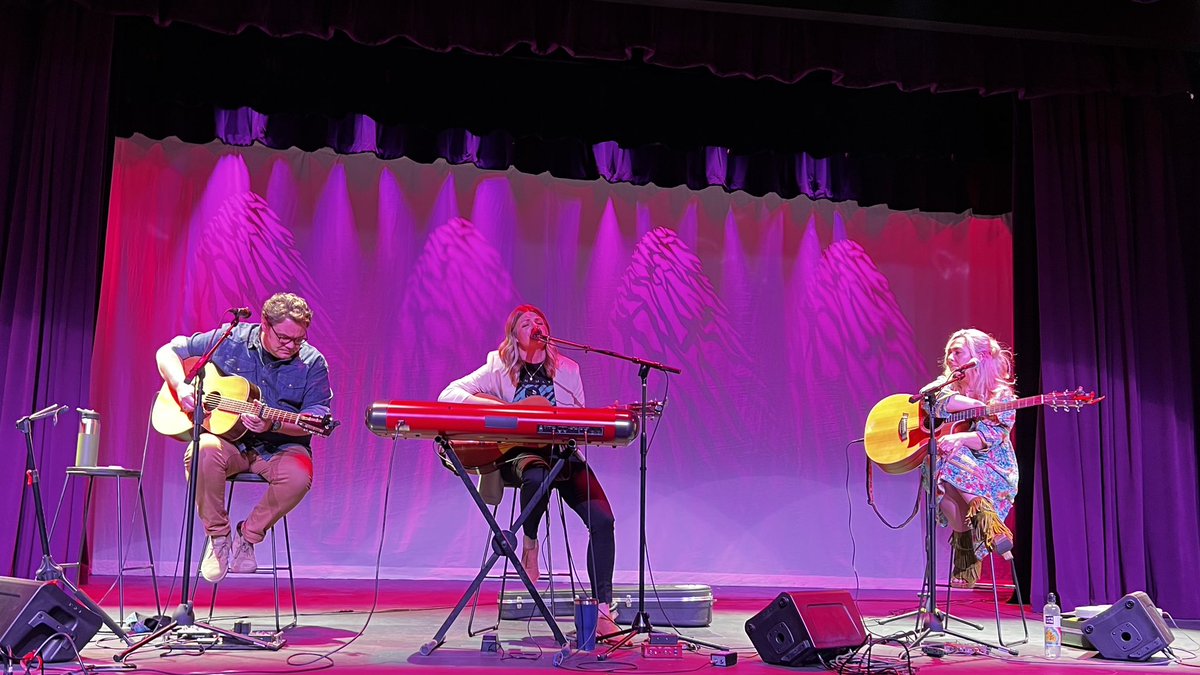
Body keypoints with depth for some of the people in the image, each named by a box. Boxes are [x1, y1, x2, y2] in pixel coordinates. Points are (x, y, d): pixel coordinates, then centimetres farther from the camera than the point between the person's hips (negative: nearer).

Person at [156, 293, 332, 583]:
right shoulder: (228, 341, -1)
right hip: (227, 440, 1)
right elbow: (167, 352, 8)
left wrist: (272, 424, -26)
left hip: (279, 448, 0)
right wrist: (181, 386, -11)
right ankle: (218, 535, -10)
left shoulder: (312, 363, -4)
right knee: (203, 453, -34)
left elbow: (315, 420, -9)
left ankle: (248, 535, -5)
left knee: (299, 475, -33)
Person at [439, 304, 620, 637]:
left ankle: (603, 613, -13)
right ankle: (529, 542, -8)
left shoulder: (567, 369, 12)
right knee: (537, 475, -41)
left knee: (603, 519, -20)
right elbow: (448, 395, -4)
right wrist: (498, 406, -18)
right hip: (517, 452, -3)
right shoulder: (499, 369, 4)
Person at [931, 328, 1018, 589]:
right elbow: (935, 402, -10)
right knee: (940, 480, -33)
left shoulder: (1001, 396, 2)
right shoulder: (947, 386, 16)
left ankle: (986, 518, -30)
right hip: (951, 467, 4)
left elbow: (988, 439, -13)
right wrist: (979, 405, -16)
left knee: (951, 453, -35)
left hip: (993, 472, -4)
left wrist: (951, 440, -29)